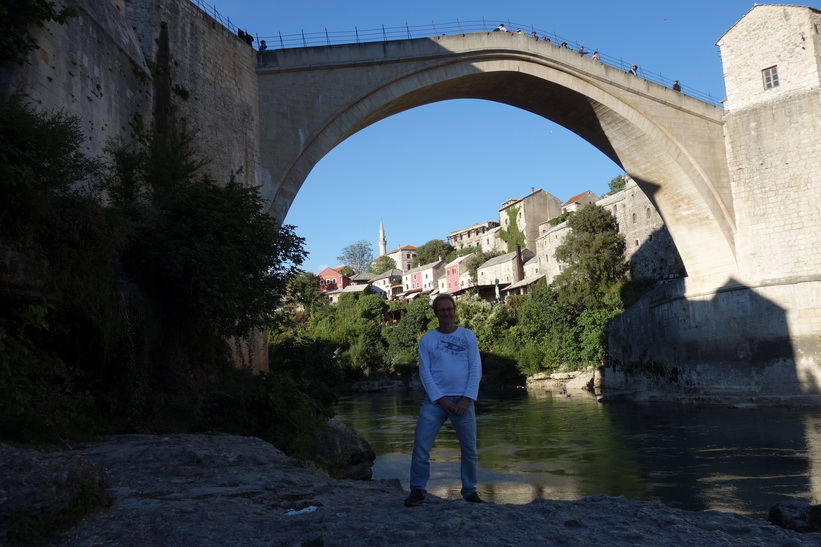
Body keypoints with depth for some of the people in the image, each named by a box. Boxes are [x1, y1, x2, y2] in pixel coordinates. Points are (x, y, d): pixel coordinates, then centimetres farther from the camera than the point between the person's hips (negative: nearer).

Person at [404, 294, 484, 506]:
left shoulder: (468, 336, 6)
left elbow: (476, 370, 2)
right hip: (435, 399, -1)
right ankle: (418, 490, 8)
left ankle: (470, 491, 23)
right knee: (421, 446, -7)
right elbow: (425, 372, 0)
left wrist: (466, 399, -8)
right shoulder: (426, 339, 5)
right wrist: (441, 399, -9)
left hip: (463, 400, 1)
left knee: (469, 449, 7)